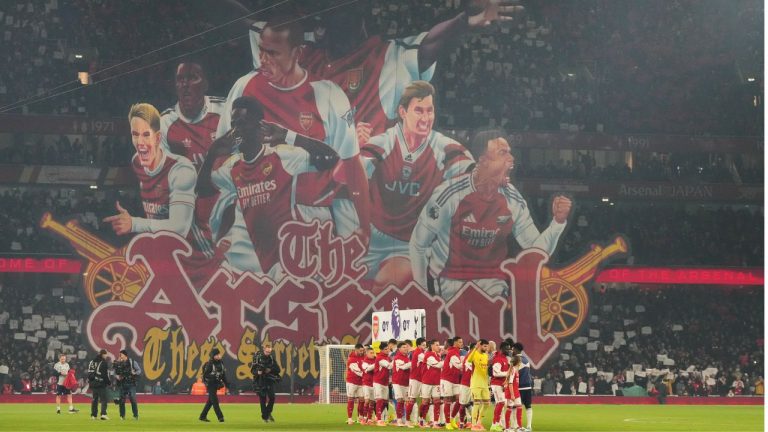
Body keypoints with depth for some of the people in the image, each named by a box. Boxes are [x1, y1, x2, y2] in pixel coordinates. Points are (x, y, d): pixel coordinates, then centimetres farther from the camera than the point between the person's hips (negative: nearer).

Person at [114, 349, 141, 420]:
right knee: (122, 400, 2)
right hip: (122, 384, 3)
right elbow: (115, 373, 16)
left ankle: (135, 415, -2)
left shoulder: (132, 362, 2)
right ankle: (122, 415, 11)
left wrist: (135, 373, -15)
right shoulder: (118, 363, 8)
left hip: (131, 383, -3)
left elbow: (139, 370, 5)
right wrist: (116, 377, -5)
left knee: (133, 399, -7)